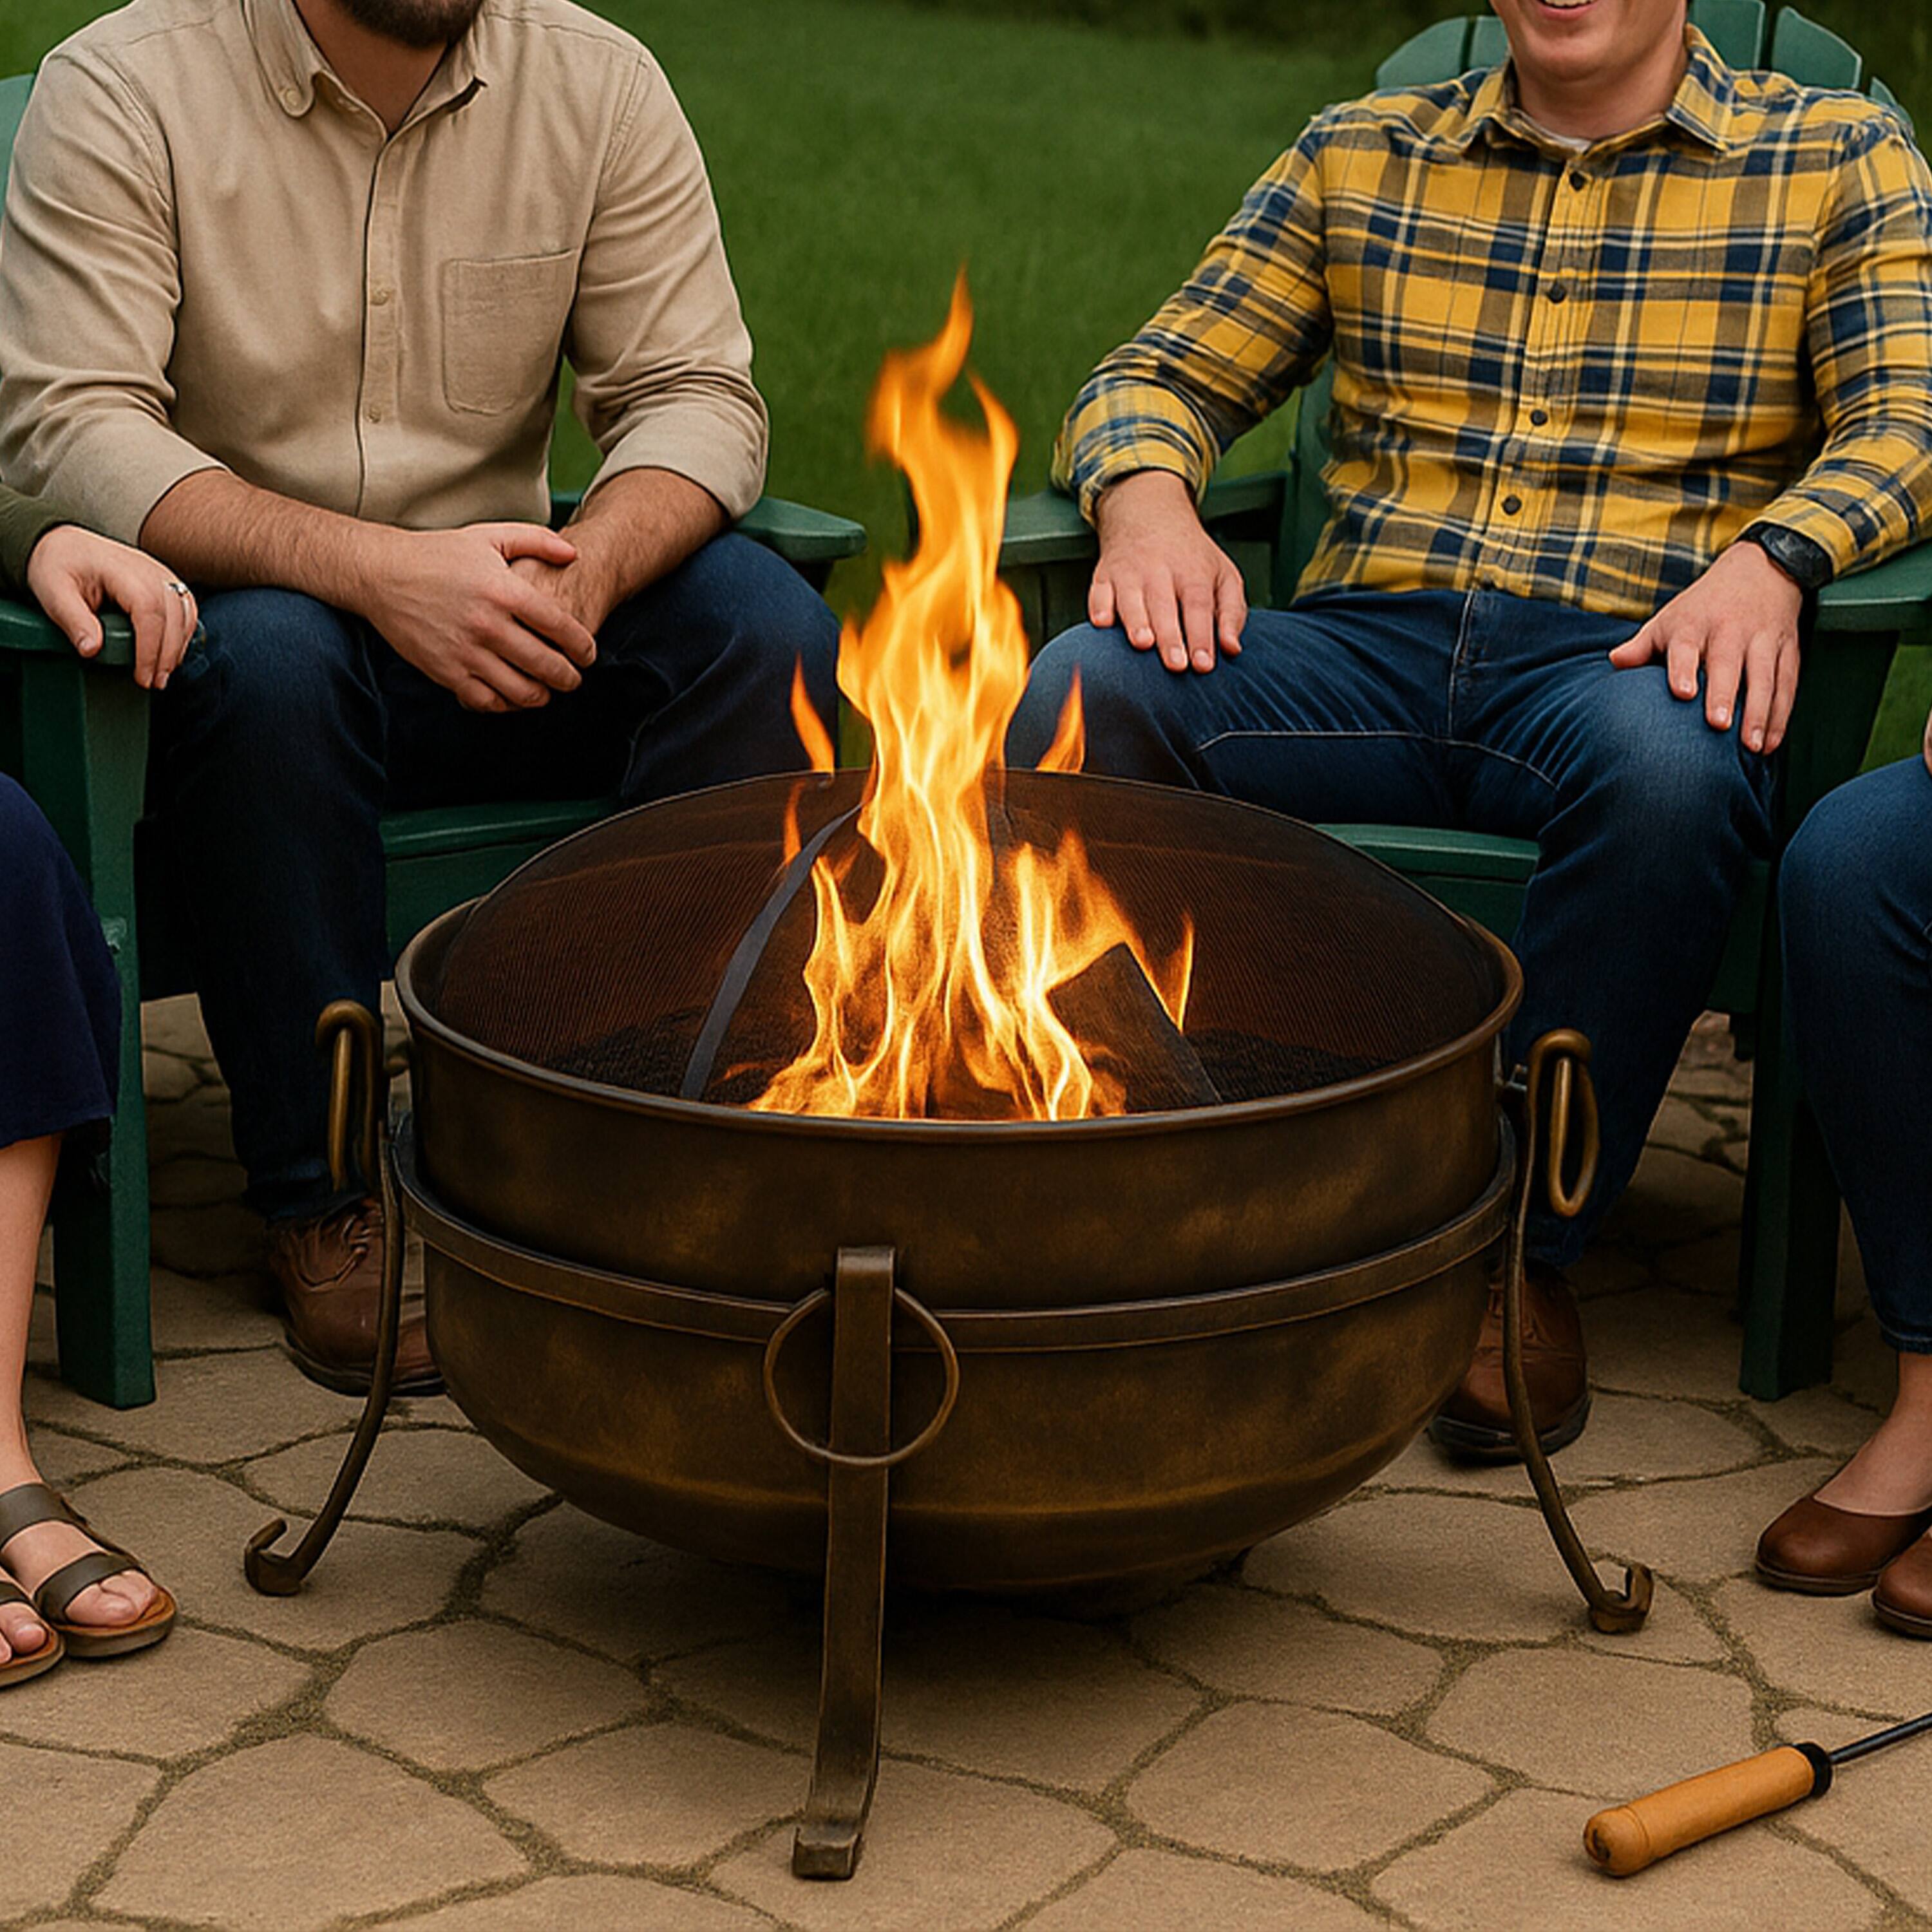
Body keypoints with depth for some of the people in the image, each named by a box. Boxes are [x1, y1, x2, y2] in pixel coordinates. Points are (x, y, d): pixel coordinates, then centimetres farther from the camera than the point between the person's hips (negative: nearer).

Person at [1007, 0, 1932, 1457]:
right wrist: (1146, 494, -7)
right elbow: (1158, 379, 18)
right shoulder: (1357, 161, 21)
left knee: (1666, 765, -39)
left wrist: (1770, 560, -21)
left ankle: (1523, 1259, -24)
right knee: (1081, 689, -27)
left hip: (1621, 662, -2)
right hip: (1367, 649, 3)